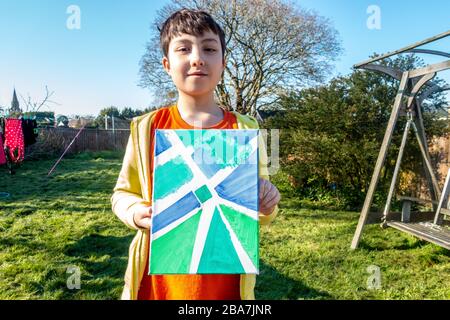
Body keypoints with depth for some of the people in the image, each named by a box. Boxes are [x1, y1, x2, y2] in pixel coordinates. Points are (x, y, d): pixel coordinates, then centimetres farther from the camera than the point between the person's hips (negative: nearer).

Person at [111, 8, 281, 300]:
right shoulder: (147, 128, -6)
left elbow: (259, 214, 5)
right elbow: (123, 194, 5)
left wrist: (266, 206, -17)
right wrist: (137, 213, -16)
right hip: (159, 284, 0)